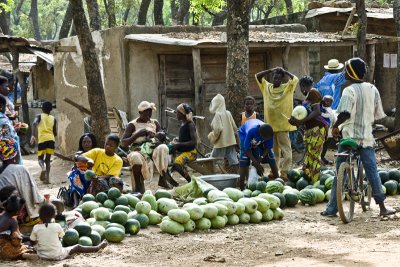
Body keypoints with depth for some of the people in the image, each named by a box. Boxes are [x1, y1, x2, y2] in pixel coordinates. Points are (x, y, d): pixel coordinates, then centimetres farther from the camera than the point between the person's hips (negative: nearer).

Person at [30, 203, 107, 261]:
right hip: (57, 255, -2)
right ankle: (98, 247, 24)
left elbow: (33, 241, -4)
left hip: (42, 256, 2)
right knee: (78, 247, 15)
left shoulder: (36, 228, -11)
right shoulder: (57, 226, -11)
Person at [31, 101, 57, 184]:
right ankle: (47, 177, 0)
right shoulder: (53, 119, 15)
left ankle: (43, 168, -22)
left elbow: (34, 124, -13)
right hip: (51, 139, 2)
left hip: (42, 139, -2)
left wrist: (33, 135, -15)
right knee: (47, 159, 12)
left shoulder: (39, 116, 9)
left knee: (40, 158, 12)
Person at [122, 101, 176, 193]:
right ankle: (138, 187, -34)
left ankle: (163, 178, -37)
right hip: (138, 151, -3)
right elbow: (123, 143, -2)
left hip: (152, 149, 3)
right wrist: (138, 134, -14)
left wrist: (154, 136, -12)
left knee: (163, 148, -32)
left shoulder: (154, 123, 17)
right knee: (135, 157, -40)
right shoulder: (132, 125, 6)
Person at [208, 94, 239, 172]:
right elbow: (234, 127, 10)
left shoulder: (218, 114, -11)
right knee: (234, 163, 2)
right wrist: (237, 141, 18)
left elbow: (218, 129, -21)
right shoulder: (228, 113, 8)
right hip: (231, 142, 7)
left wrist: (212, 137, -4)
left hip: (221, 143, -6)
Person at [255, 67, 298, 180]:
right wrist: (270, 70, 5)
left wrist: (284, 71, -5)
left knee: (285, 149, -5)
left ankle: (285, 172, -5)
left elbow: (295, 79, -16)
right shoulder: (267, 86, 10)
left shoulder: (287, 88, -1)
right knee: (273, 149, 13)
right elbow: (257, 76, 13)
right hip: (270, 124, 5)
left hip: (282, 125, -5)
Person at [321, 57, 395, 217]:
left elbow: (345, 113, -24)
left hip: (348, 136, -4)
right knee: (372, 172, 6)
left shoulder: (349, 91, -11)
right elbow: (378, 115, 11)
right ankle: (382, 207, 2)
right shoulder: (372, 89, 6)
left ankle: (332, 209, 7)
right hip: (366, 137, 4)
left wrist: (335, 127, -9)